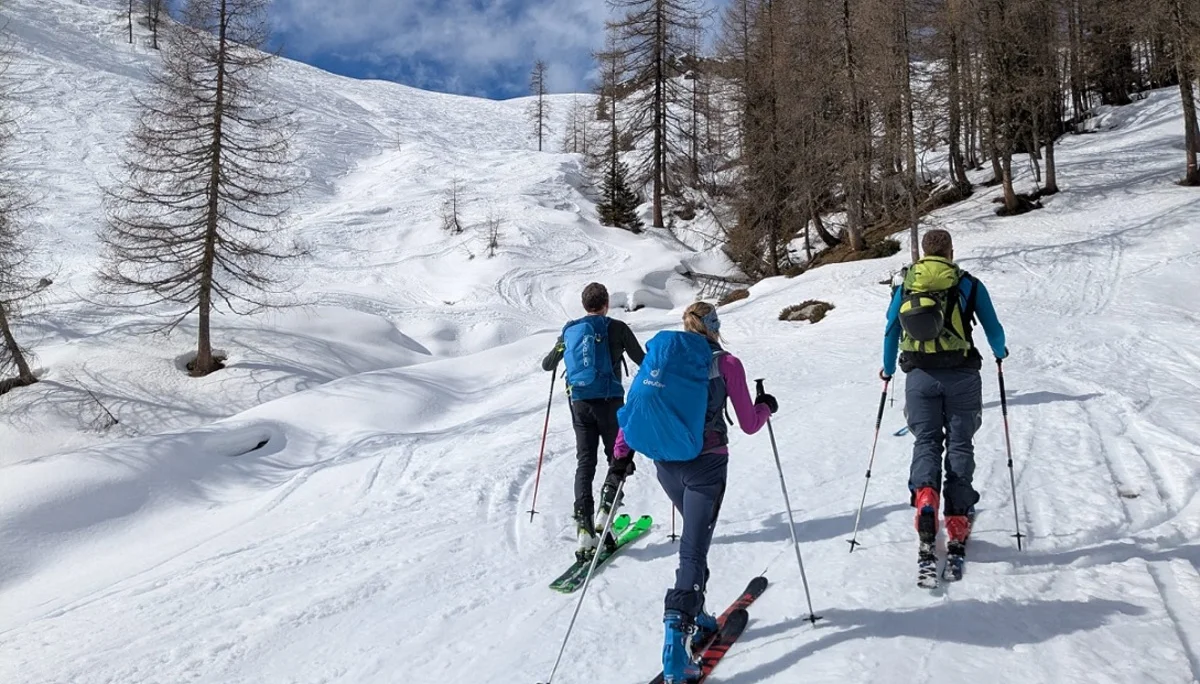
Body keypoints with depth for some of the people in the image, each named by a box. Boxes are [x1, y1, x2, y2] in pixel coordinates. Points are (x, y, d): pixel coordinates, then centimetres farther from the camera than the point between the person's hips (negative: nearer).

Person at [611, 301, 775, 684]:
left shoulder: (660, 355, 6)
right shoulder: (725, 363, -4)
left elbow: (634, 404, 1)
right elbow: (749, 425, 2)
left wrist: (622, 452, 8)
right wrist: (766, 406, 22)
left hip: (665, 465, 5)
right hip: (705, 464, -5)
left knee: (695, 535, 25)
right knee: (693, 549, -5)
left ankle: (694, 617, 31)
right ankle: (677, 635, -17)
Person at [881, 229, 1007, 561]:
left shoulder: (904, 287, 8)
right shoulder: (969, 285, 3)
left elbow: (890, 332, 11)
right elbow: (994, 330, 8)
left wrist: (888, 369, 26)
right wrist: (1000, 353, 30)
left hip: (920, 375, 1)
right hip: (961, 374, -1)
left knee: (926, 441, 7)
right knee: (959, 444, 8)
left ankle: (924, 496, -21)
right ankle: (957, 520, 8)